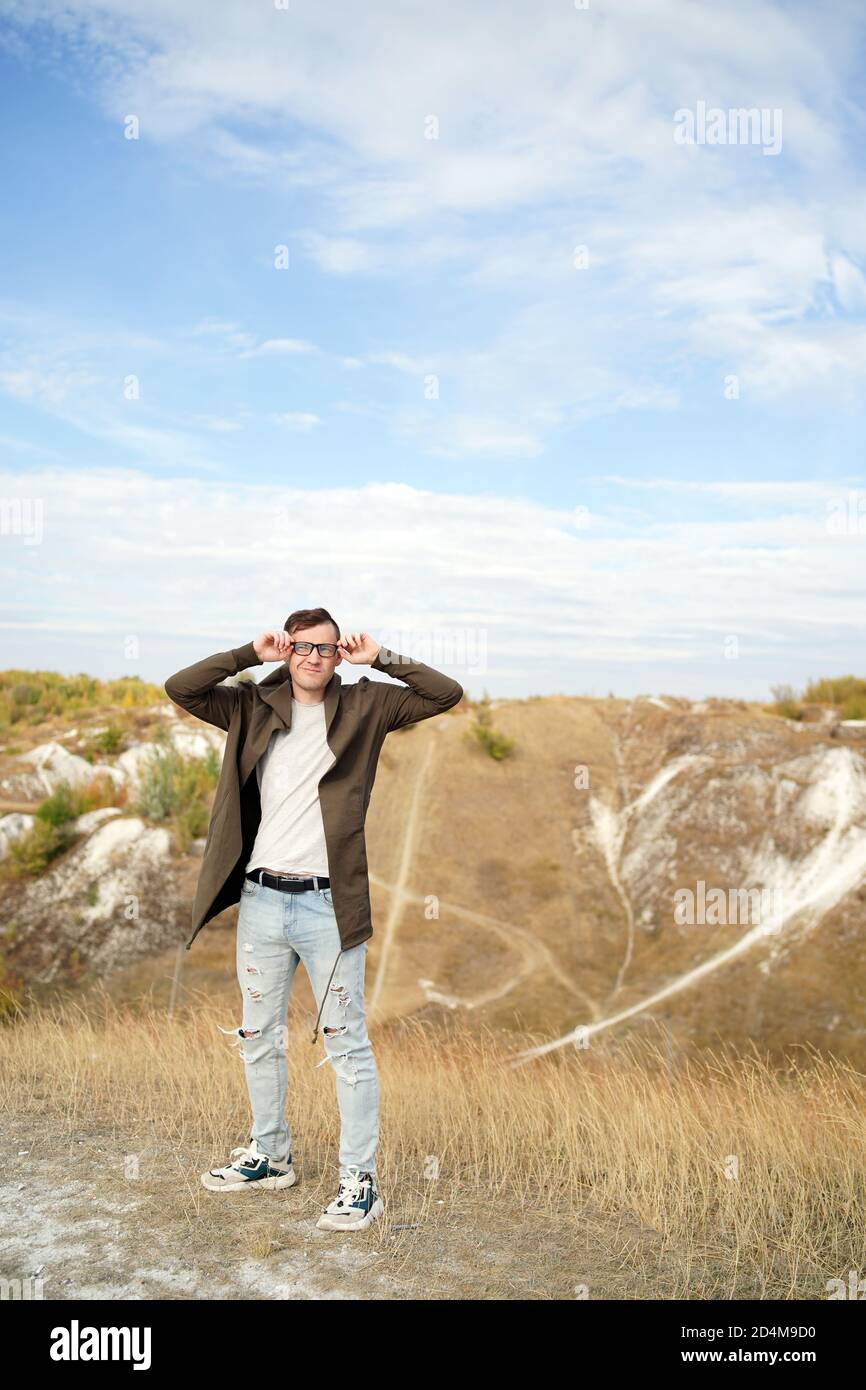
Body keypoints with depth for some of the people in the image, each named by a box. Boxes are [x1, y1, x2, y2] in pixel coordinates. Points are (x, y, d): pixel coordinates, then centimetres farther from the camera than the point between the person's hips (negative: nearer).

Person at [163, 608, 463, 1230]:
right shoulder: (255, 706, 9)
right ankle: (270, 1156, 34)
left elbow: (447, 693, -2)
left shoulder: (363, 706, 3)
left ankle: (361, 1180, 10)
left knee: (347, 1042, 0)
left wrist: (382, 658, -5)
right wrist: (251, 654, -5)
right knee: (259, 1036, 17)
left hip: (329, 904, -4)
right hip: (261, 899, 4)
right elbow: (179, 688, -1)